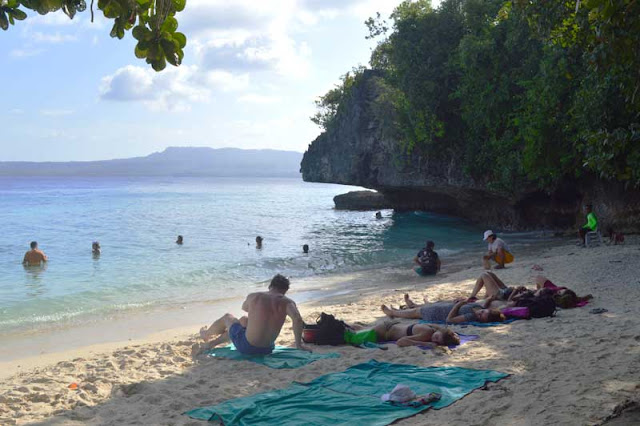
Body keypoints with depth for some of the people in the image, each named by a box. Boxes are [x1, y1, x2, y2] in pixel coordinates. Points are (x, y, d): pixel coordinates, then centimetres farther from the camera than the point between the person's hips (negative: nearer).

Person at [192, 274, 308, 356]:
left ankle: (206, 334, 57)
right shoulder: (287, 302, -8)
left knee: (227, 317, 28)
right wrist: (298, 343, -13)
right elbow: (298, 319, -23)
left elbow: (244, 307, 16)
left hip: (245, 347, -2)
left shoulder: (254, 296, -6)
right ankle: (208, 344, 38)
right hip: (266, 349, 2)